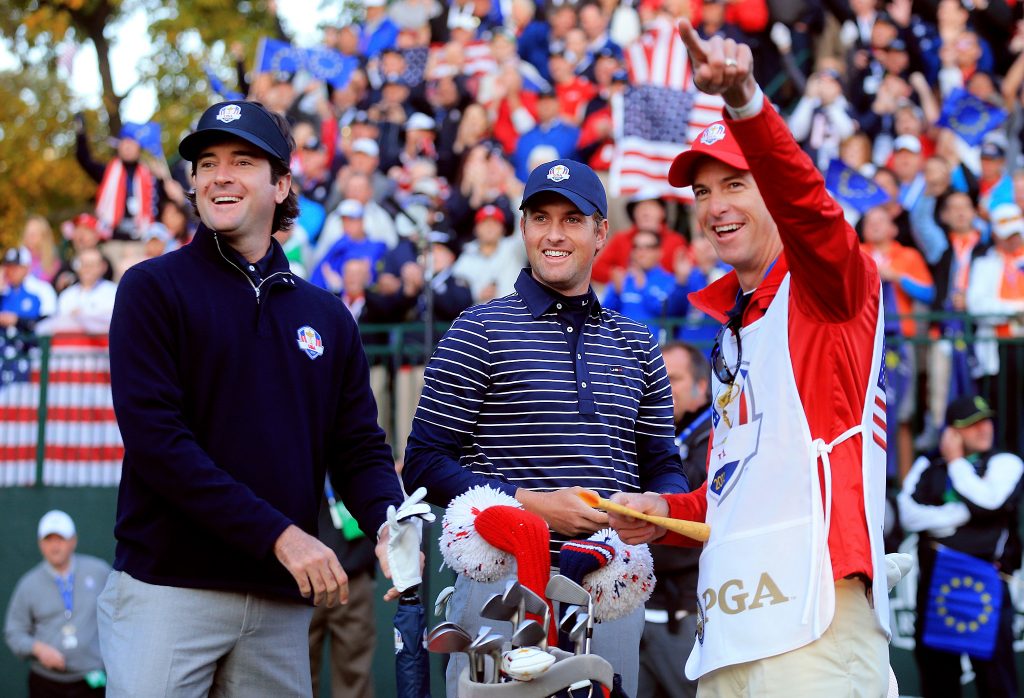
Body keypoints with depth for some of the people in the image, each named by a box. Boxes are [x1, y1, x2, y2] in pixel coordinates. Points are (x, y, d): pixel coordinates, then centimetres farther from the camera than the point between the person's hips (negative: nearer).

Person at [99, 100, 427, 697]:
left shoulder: (327, 317, 15)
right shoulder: (154, 288, 0)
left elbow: (360, 448, 12)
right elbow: (155, 436, -11)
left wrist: (390, 521, -12)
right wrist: (278, 534, -17)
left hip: (282, 602, 4)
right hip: (169, 585, -4)